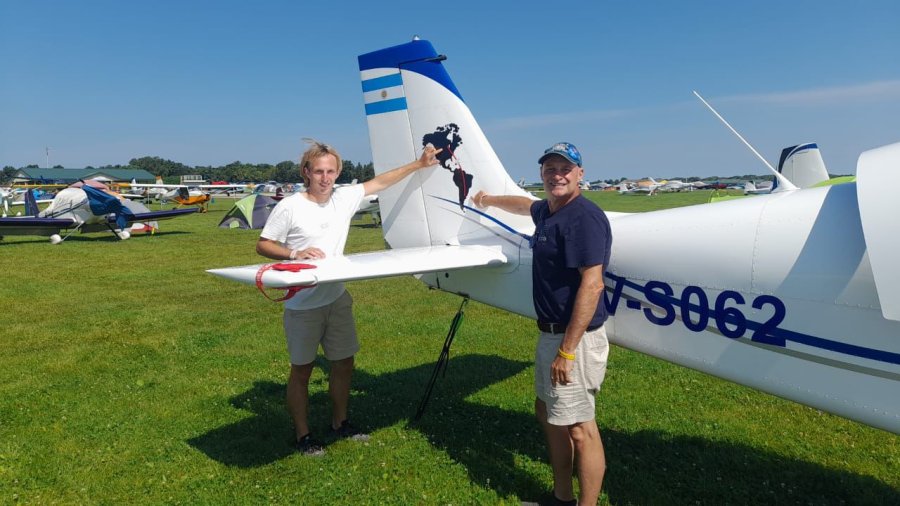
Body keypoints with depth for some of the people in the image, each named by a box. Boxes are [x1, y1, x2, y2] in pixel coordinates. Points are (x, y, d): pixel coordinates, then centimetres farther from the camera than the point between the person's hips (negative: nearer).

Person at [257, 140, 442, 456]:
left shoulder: (345, 198, 1)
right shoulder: (289, 207, -12)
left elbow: (380, 182, 10)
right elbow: (262, 245, -7)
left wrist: (418, 164, 10)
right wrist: (295, 253, -23)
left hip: (337, 298, 5)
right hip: (302, 304, -5)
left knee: (344, 362, 14)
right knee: (301, 370, 7)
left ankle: (340, 423, 34)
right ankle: (302, 435, 23)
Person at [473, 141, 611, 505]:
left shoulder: (583, 216, -18)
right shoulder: (547, 211, 11)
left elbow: (592, 284, -24)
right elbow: (525, 205, 37)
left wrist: (567, 350, -25)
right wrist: (492, 200, 55)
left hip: (574, 337, -11)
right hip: (551, 332, 11)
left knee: (579, 428, -2)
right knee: (548, 412, 20)